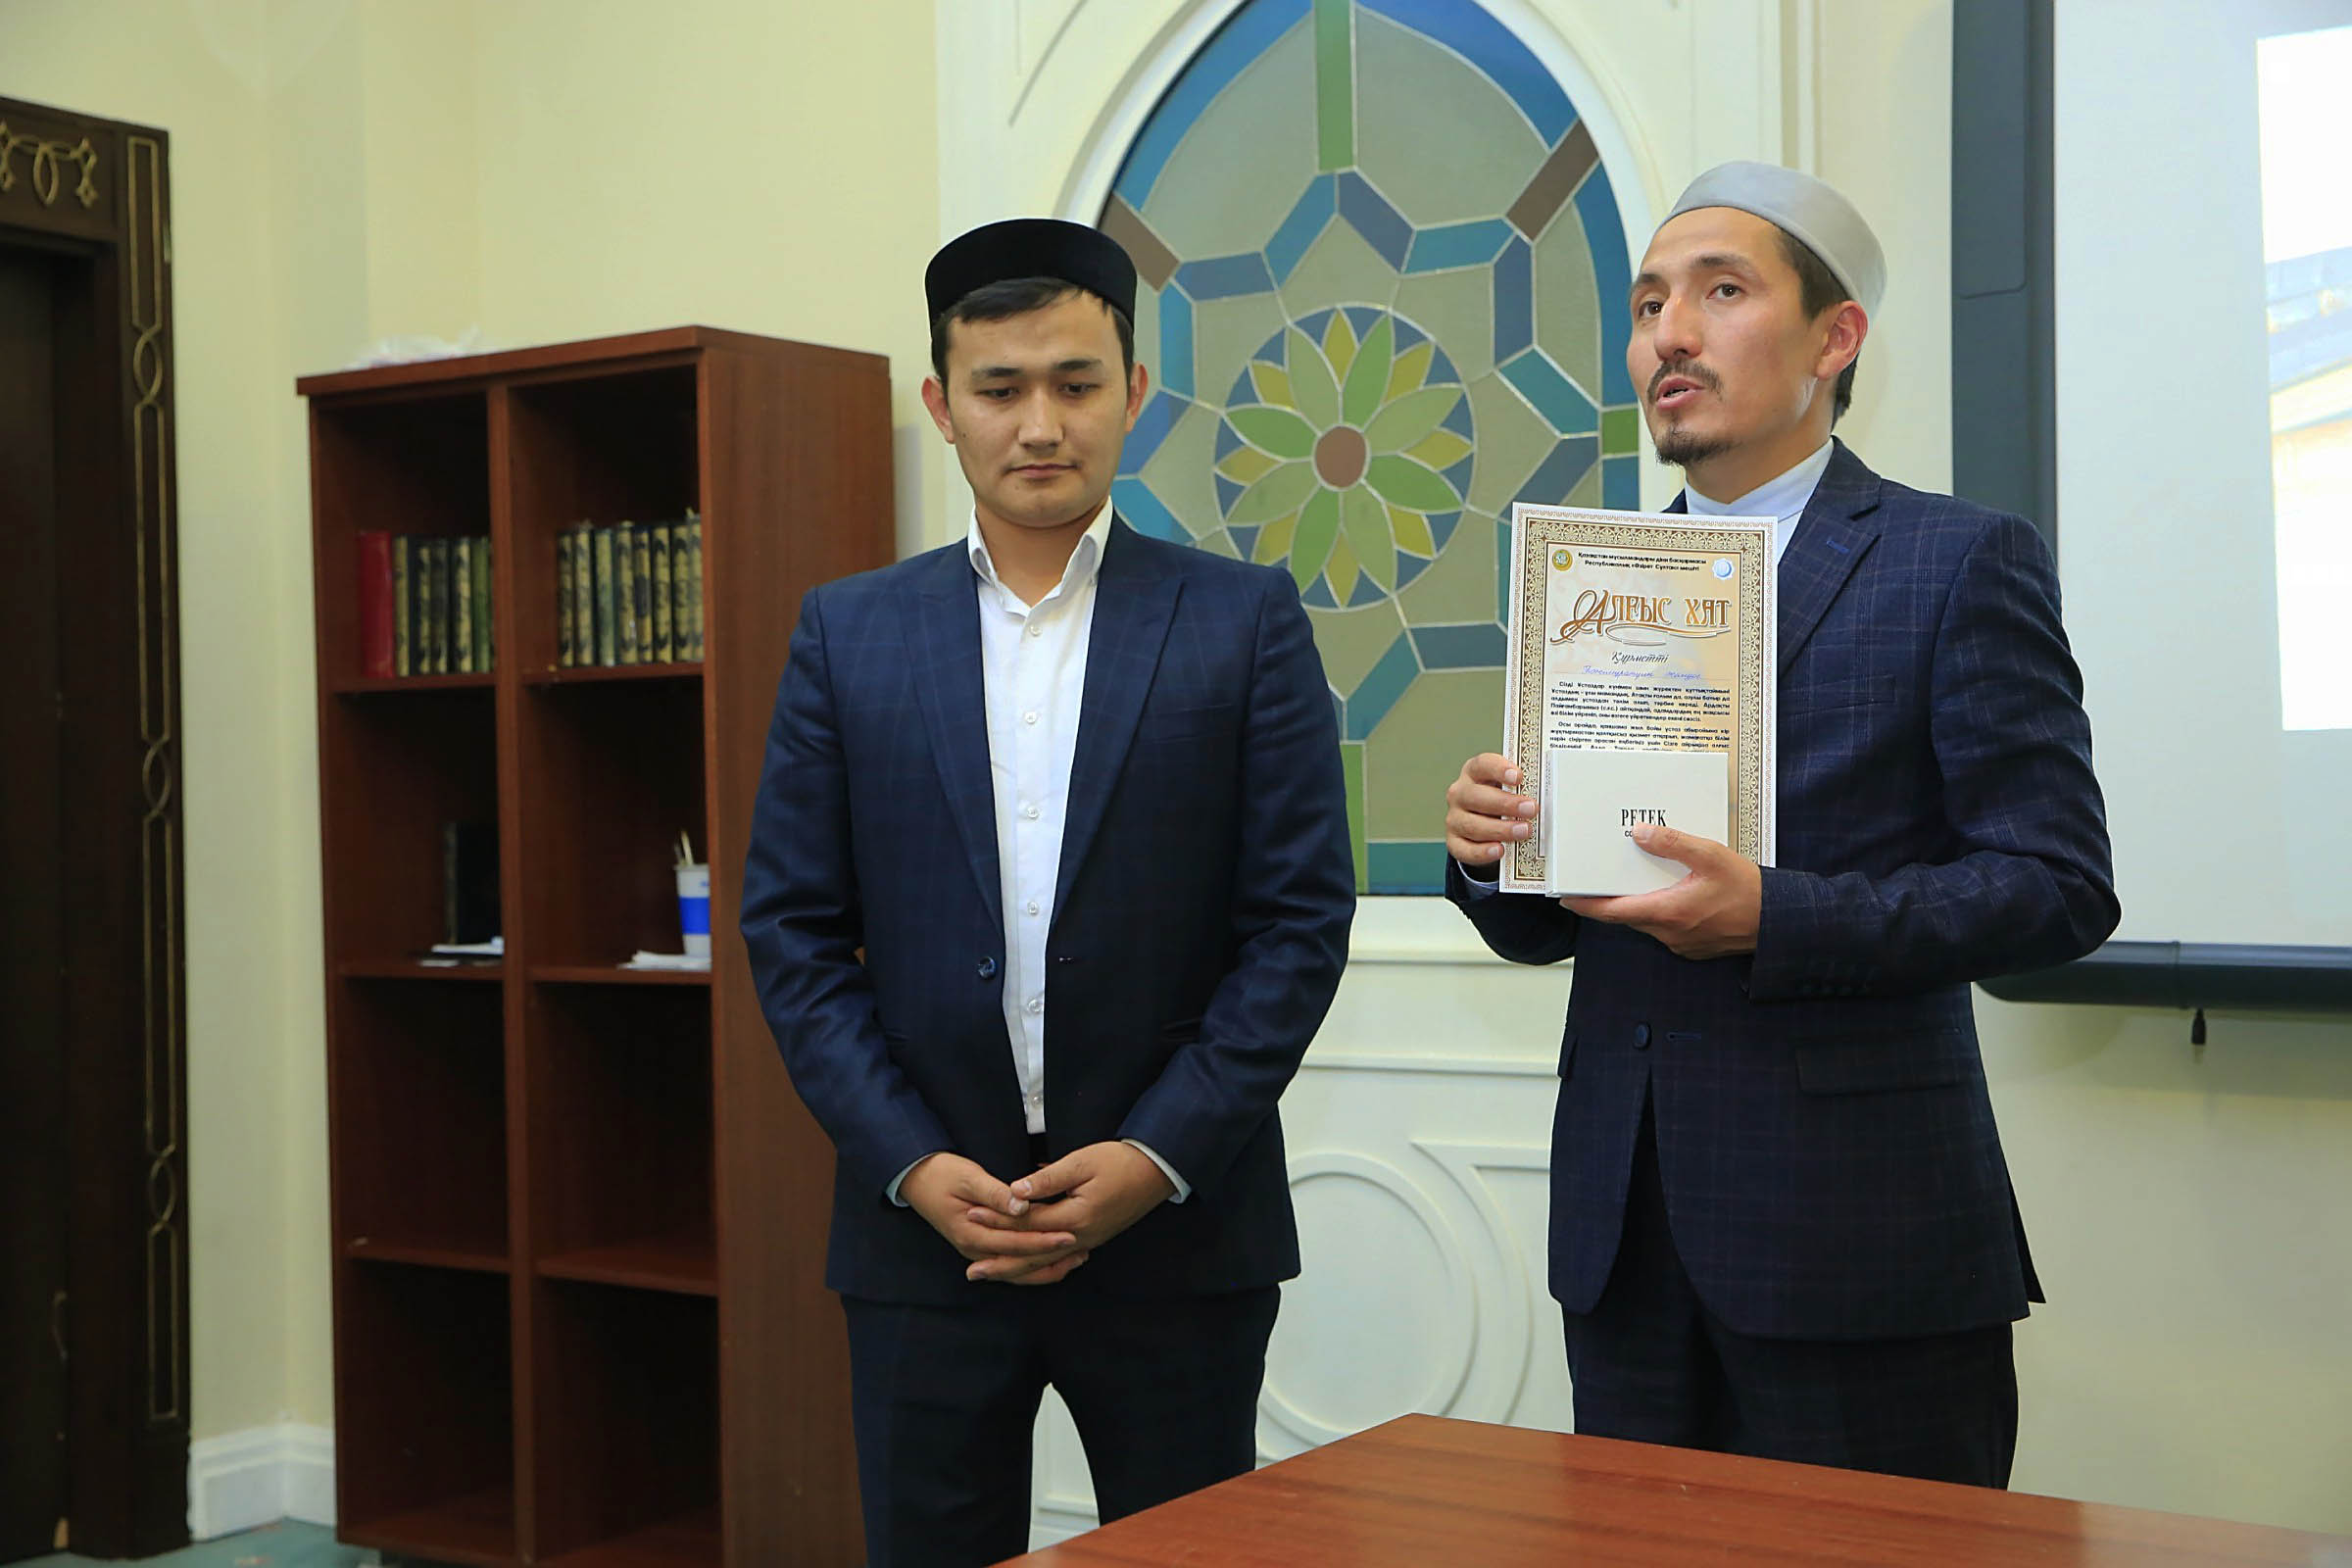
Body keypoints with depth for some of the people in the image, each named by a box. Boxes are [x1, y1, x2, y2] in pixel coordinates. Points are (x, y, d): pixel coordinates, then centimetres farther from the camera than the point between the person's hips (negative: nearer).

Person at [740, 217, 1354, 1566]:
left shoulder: (1245, 621, 1)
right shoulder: (850, 632, 6)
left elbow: (1302, 919, -3)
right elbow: (794, 932, 3)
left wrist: (1156, 1158, -11)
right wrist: (911, 1164, -8)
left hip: (1180, 1229, -1)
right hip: (923, 1231, 1)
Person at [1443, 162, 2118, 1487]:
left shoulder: (1961, 561, -2)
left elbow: (2061, 884, -9)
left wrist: (1775, 917, -21)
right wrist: (1494, 854, -8)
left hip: (1859, 1231, -5)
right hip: (1625, 1231, 5)